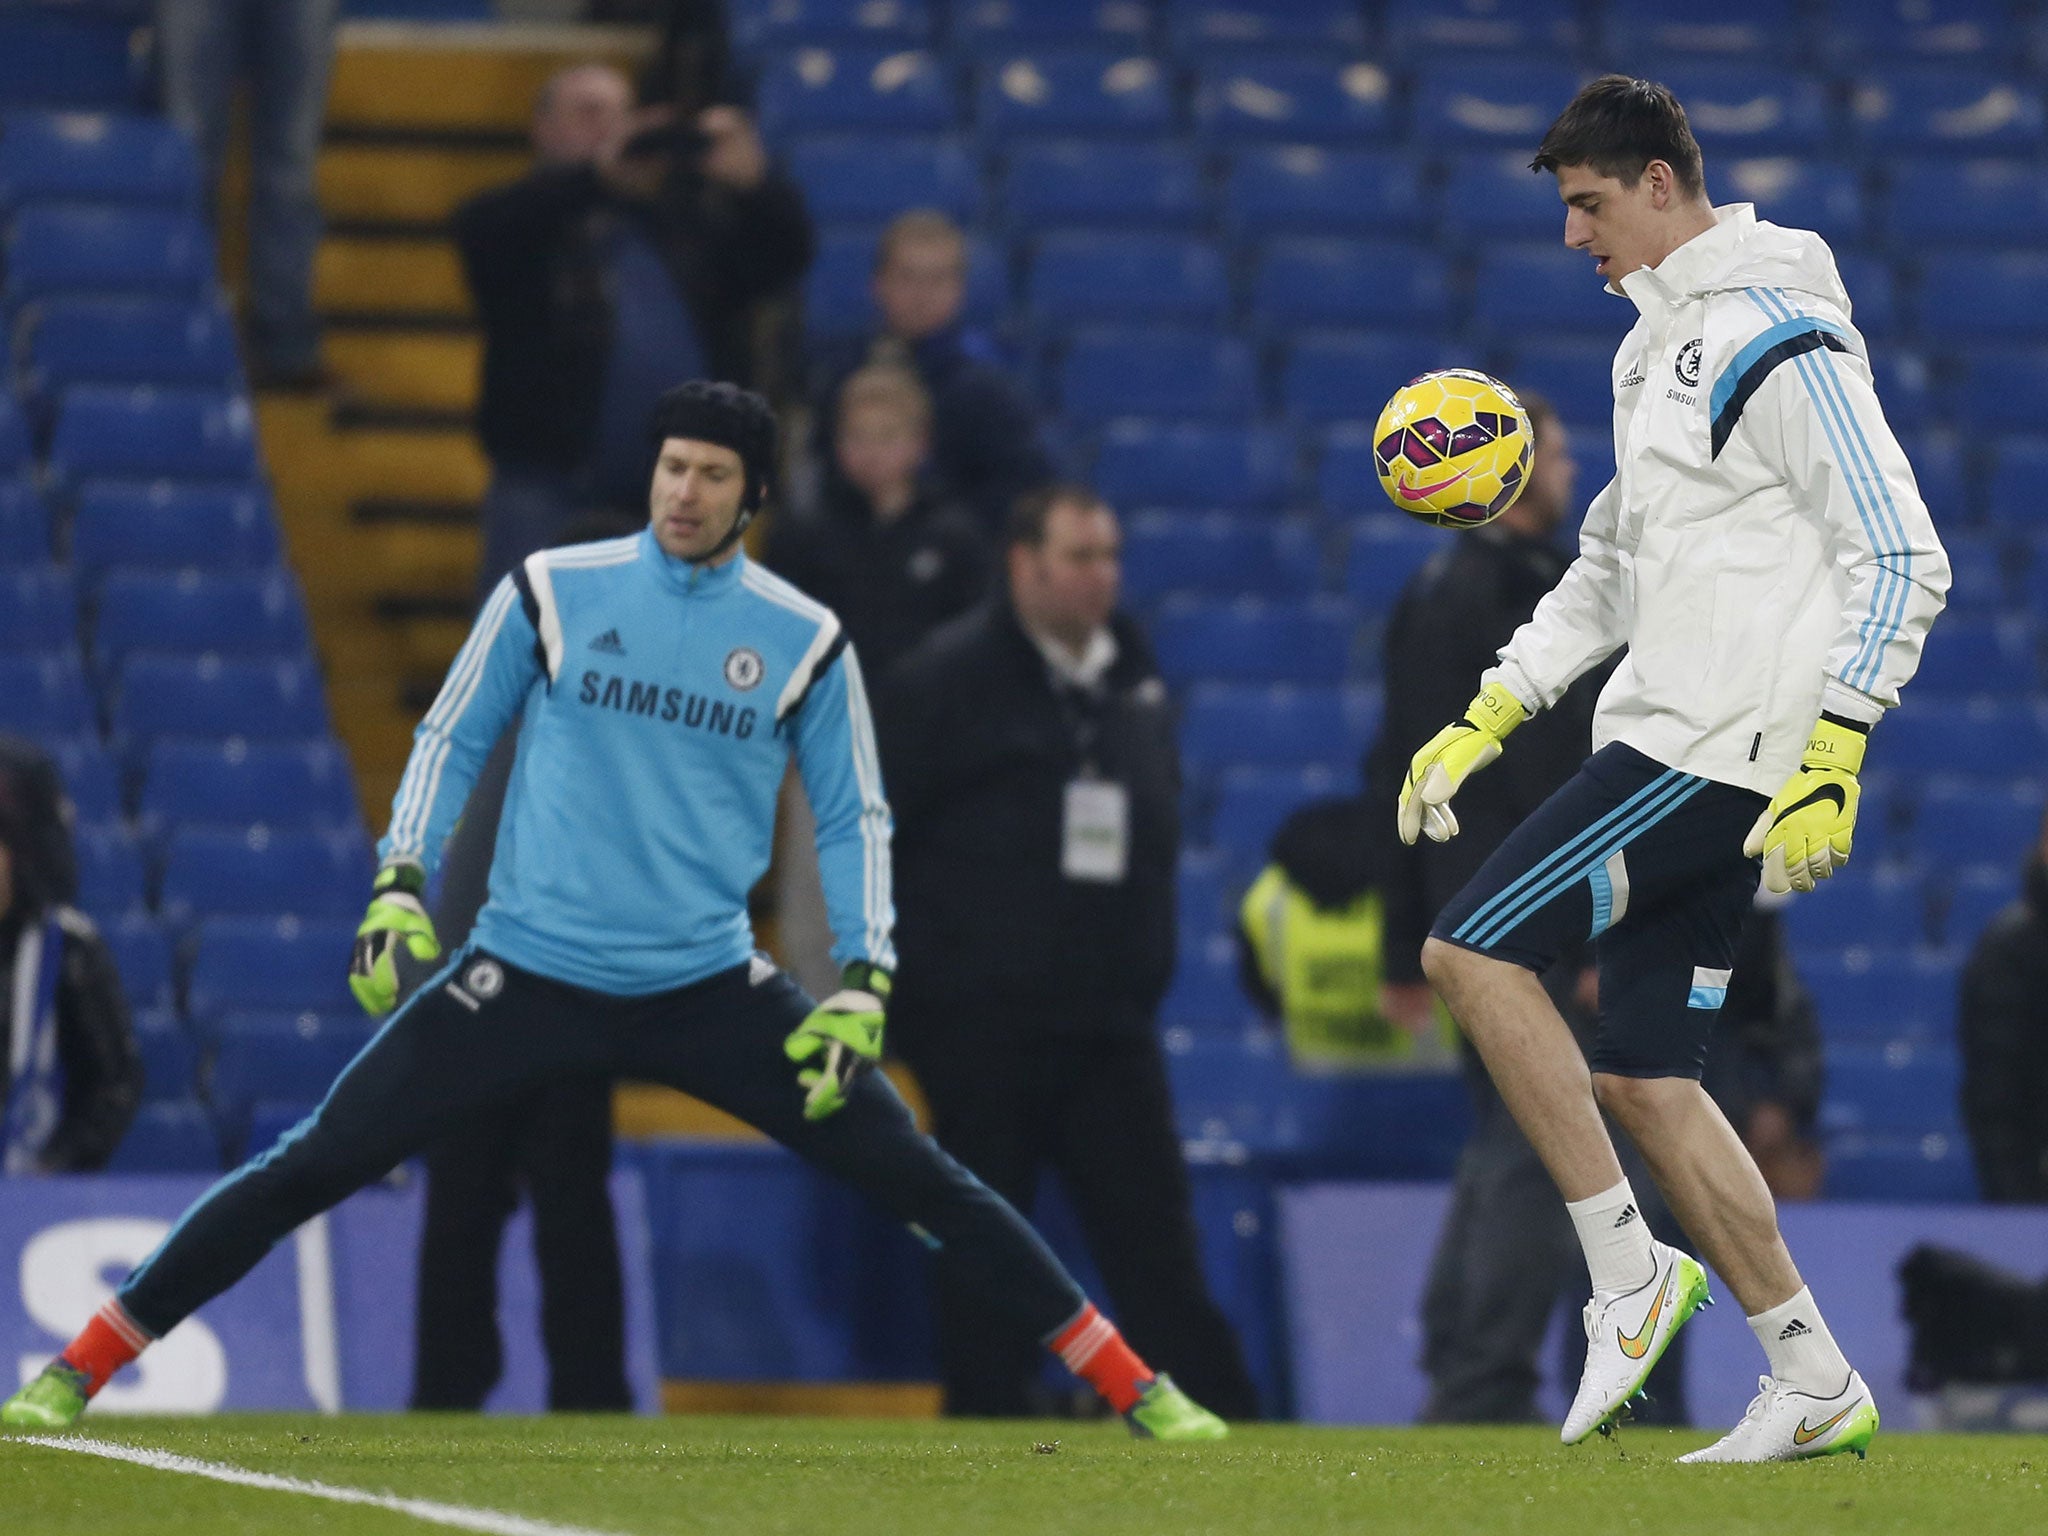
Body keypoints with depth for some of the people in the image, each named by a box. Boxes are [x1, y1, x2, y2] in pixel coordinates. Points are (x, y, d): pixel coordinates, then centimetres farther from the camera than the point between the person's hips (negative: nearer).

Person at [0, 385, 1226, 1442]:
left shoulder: (804, 641, 1)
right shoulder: (553, 593, 0)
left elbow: (854, 817, 6)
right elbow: (454, 737, 8)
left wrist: (865, 983, -5)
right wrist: (402, 885, -4)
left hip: (710, 993, 0)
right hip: (527, 974, 0)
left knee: (915, 1175, -6)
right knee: (314, 1166, -6)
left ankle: (1136, 1390, 4)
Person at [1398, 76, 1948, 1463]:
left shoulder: (1779, 345, -12)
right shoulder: (1661, 348, 18)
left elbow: (1904, 560, -17)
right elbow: (1614, 569, 28)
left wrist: (1830, 761, -23)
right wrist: (1485, 721, 21)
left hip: (1727, 749, -10)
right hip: (1672, 741, 10)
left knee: (1473, 949, -13)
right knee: (1642, 1079, 8)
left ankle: (1629, 1268, -8)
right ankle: (1816, 1386, 10)